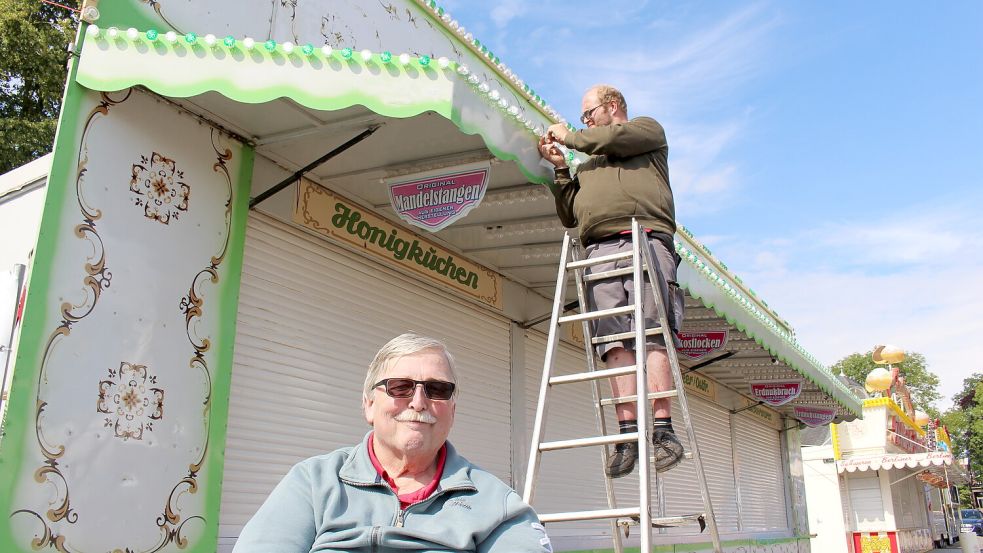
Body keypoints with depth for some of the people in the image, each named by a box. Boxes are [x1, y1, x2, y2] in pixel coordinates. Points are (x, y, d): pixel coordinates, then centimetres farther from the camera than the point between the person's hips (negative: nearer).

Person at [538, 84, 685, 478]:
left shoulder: (647, 129, 23)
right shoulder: (589, 163, 37)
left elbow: (617, 139, 0)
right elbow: (568, 216, 30)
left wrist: (569, 137, 14)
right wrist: (560, 168, 21)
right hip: (598, 251, 5)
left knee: (651, 334, -16)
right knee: (614, 342, -11)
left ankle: (662, 430, -20)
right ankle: (628, 433, -17)